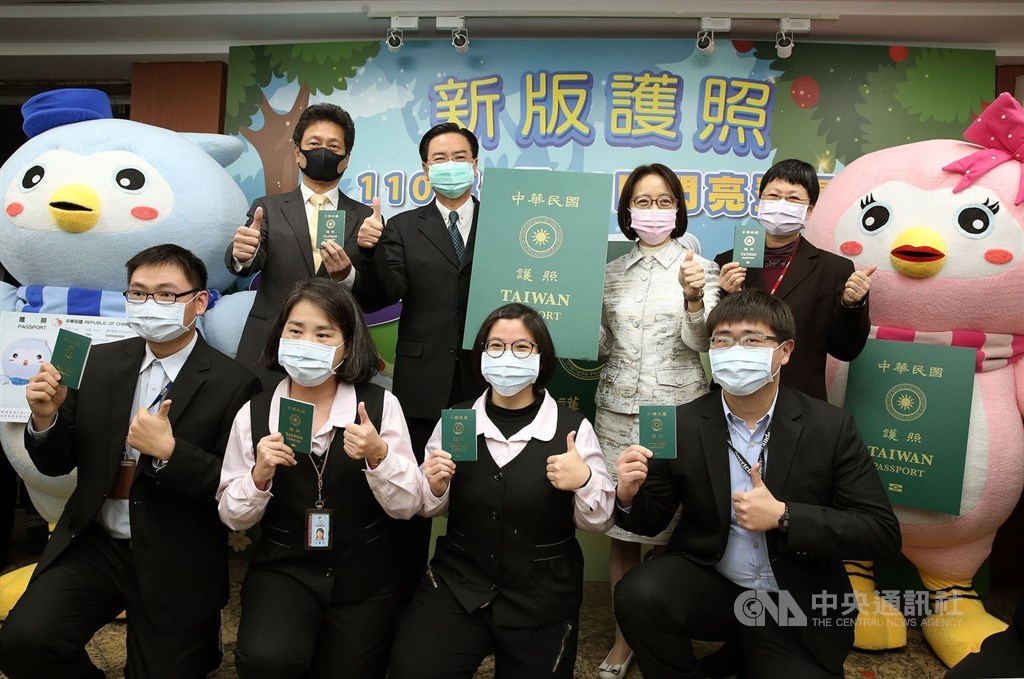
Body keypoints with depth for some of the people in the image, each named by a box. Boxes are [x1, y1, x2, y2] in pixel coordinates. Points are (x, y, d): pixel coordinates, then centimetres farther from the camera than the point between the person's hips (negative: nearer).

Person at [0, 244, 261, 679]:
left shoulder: (233, 384, -15)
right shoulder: (99, 362, 2)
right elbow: (55, 464, 7)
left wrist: (169, 450, -28)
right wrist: (45, 418, -14)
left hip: (175, 566, -3)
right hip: (93, 545, 4)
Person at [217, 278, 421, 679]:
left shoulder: (381, 405, -9)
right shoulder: (253, 413, -4)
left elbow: (406, 506, -9)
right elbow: (233, 518, 0)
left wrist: (378, 454, -26)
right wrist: (260, 475, -19)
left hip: (364, 580, 0)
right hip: (282, 571, 0)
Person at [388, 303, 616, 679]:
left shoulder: (573, 426, -9)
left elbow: (600, 520, -4)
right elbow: (428, 509, 9)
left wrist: (585, 481, -24)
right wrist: (435, 486, -12)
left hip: (541, 599, -1)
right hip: (457, 582, 2)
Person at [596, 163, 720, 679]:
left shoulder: (700, 268, 3)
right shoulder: (612, 273, 10)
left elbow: (700, 343, -9)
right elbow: (600, 346, 11)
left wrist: (694, 297, -27)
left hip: (676, 409, -2)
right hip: (618, 409, 2)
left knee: (670, 527, 1)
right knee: (619, 525, 5)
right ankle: (625, 637, 21)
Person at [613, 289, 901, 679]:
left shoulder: (830, 427, -10)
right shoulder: (683, 423, -7)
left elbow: (882, 532, -11)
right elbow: (653, 520, 0)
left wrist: (783, 517, -23)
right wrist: (630, 497, -23)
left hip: (798, 607, 0)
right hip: (707, 584, 0)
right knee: (638, 594, -26)